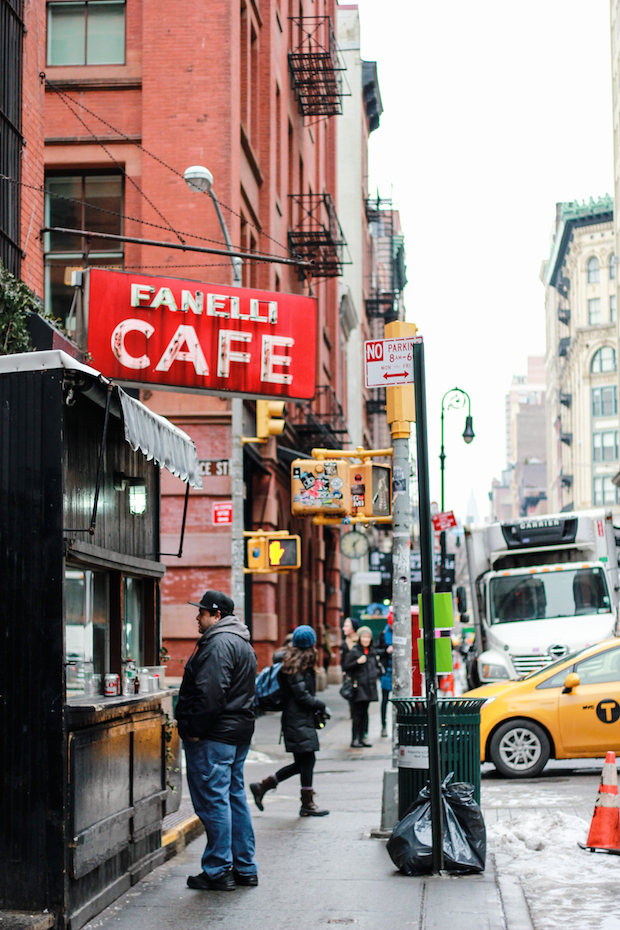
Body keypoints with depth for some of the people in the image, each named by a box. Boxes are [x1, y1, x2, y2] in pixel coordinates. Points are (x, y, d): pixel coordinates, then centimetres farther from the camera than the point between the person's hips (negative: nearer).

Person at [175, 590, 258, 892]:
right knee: (235, 797, 14)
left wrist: (194, 729, -19)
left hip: (214, 736, -11)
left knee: (213, 801, -6)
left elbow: (210, 692, -25)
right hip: (238, 732, 11)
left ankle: (218, 871, -3)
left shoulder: (218, 643, -16)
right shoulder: (242, 643, 19)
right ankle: (245, 868, 19)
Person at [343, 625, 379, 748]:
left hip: (369, 686, 6)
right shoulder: (354, 652, -6)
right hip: (358, 686, -6)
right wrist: (358, 662, -19)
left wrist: (376, 673, 9)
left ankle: (362, 738, 13)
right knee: (358, 713, -8)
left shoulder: (372, 652, 13)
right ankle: (355, 739, -5)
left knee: (364, 712, 8)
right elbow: (346, 667, -8)